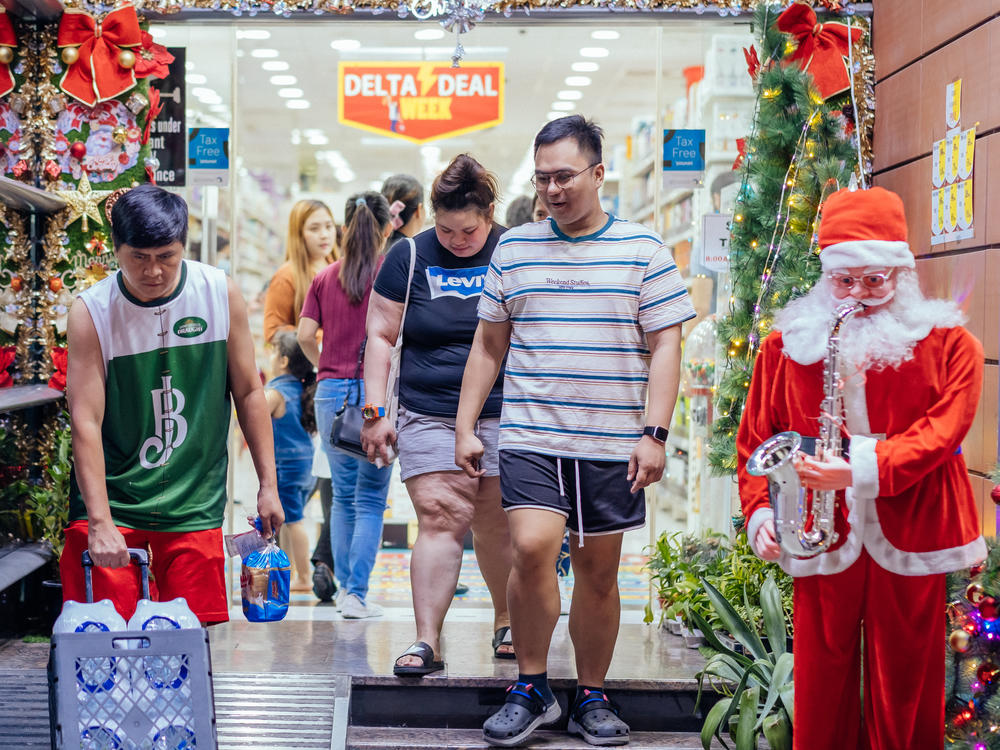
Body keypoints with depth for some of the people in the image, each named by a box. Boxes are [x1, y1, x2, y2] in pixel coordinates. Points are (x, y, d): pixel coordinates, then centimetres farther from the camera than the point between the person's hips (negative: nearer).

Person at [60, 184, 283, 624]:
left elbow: (248, 392, 6)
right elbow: (86, 422, -14)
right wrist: (100, 523, -21)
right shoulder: (91, 312, -10)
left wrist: (268, 484, 5)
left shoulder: (221, 294, -3)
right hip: (112, 501, -1)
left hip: (194, 504, 2)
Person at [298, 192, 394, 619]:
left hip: (332, 391, 3)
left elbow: (305, 334, 0)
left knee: (343, 497, 15)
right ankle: (357, 595, -2)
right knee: (370, 500, 2)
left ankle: (344, 588, 20)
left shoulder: (324, 278, 6)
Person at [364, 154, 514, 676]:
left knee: (496, 524, 6)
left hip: (504, 414, 0)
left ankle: (506, 621, 27)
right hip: (428, 416, 0)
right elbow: (381, 335, 6)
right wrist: (376, 410, 0)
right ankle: (426, 640, -8)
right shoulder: (409, 257, 4)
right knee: (439, 518, -9)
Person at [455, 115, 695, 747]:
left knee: (599, 569, 6)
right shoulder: (514, 249, 10)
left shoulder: (643, 249, 3)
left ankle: (592, 698, 21)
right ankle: (532, 689, -1)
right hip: (530, 438, 0)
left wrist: (655, 434, -8)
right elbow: (488, 345, 14)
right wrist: (465, 427, 9)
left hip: (613, 443, 0)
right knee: (532, 548, -18)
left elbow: (664, 347, 1)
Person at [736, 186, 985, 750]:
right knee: (822, 688, 5)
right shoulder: (788, 345, 8)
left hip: (909, 542, -1)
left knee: (905, 690, 6)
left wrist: (862, 471, -23)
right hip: (822, 540, 1)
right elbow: (758, 440, 10)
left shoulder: (949, 344, 2)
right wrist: (761, 512, -4)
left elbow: (942, 429, -11)